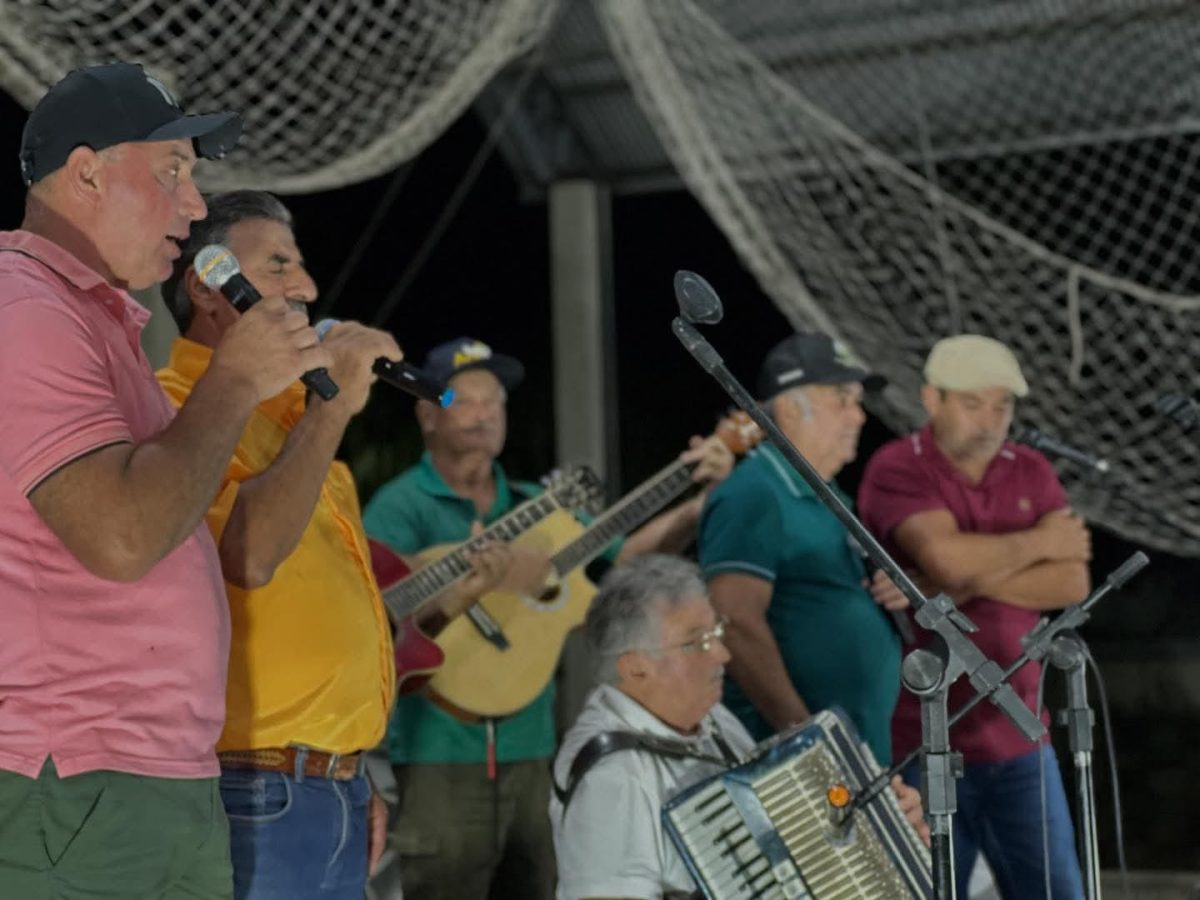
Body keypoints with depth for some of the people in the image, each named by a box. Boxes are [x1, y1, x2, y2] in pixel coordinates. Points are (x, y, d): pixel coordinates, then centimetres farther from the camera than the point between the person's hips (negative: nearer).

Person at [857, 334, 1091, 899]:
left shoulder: (1030, 472, 8)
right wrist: (1039, 542, -8)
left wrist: (972, 583, -16)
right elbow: (948, 556, -24)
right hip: (922, 743, -5)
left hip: (1018, 739, 5)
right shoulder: (897, 469, -7)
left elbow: (1072, 583, -4)